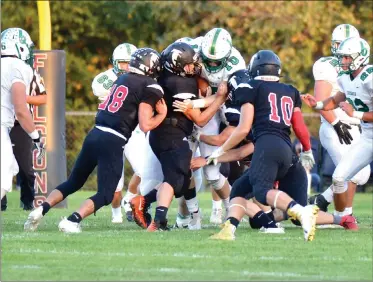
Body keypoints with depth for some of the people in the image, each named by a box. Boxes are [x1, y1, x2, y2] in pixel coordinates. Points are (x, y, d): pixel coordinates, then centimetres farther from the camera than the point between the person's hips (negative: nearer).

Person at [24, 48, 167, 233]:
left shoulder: (122, 79, 18)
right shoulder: (149, 88, -5)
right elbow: (145, 126, -10)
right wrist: (162, 115, 7)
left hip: (95, 134, 7)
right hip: (112, 142, -7)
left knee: (73, 182, 21)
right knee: (105, 195, -2)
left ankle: (41, 210, 5)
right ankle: (72, 221, -22)